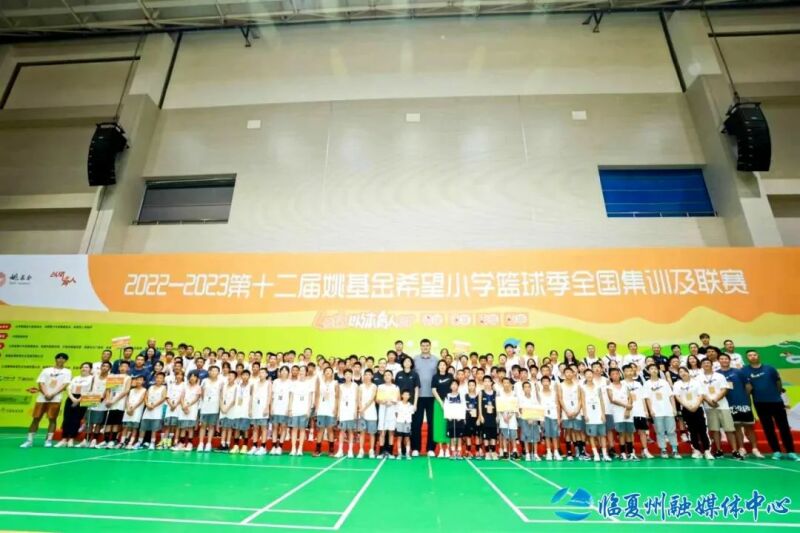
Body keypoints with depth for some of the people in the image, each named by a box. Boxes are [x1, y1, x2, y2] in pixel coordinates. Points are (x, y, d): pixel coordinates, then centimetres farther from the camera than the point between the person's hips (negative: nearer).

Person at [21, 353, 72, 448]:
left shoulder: (67, 372, 7)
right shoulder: (46, 370, 13)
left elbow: (65, 385, -3)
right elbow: (40, 383, 3)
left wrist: (53, 394, -15)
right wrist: (46, 394, -13)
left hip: (56, 399, -2)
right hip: (42, 398, 2)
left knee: (52, 419, -4)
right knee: (36, 418, 3)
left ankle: (49, 440, 3)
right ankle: (29, 440, 11)